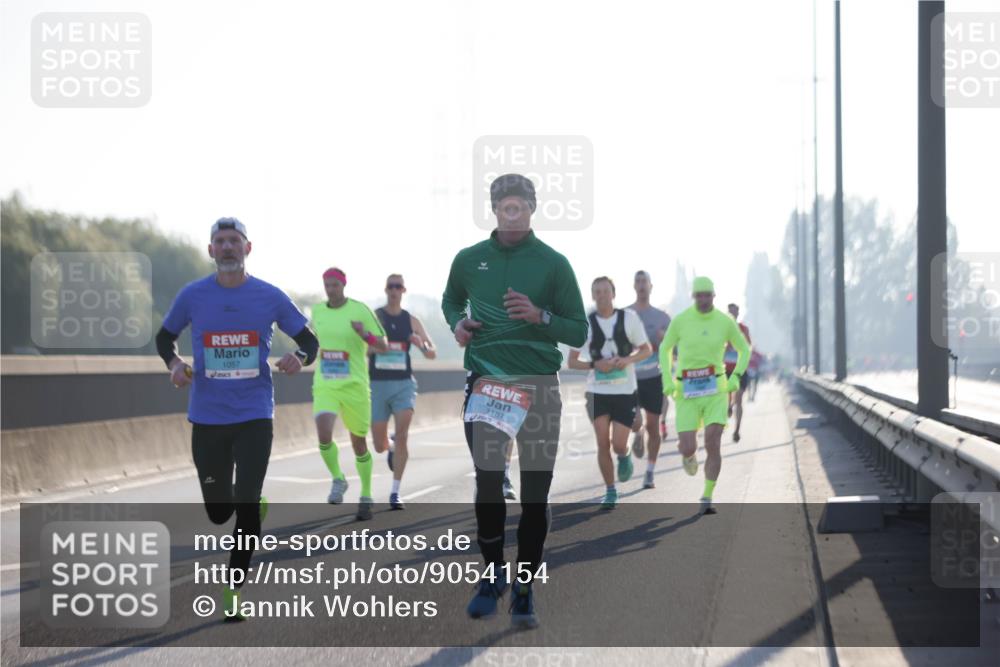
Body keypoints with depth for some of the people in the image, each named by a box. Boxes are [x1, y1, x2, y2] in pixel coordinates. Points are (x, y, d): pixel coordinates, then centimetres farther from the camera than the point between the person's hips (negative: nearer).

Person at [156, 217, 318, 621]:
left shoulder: (270, 297, -2)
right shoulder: (192, 296, 0)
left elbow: (309, 340, 6)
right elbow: (164, 337, 14)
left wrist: (300, 358, -17)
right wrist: (174, 363, -7)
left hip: (254, 416, -1)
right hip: (206, 417, 2)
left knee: (246, 505, -11)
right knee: (218, 512, 8)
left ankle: (234, 590, 3)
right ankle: (255, 508, 45)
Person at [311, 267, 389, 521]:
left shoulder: (360, 310, -5)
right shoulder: (317, 310, 7)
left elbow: (384, 347, -6)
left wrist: (365, 334, -22)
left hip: (354, 386, -2)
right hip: (324, 386, 2)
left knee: (359, 443, 7)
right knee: (323, 434, -22)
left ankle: (366, 496, 25)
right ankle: (338, 480, 4)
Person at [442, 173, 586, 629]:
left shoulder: (553, 263, -1)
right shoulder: (469, 260, 6)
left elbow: (579, 333, 0)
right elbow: (451, 301, 26)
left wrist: (539, 316, -17)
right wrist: (457, 324, 4)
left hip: (538, 387, -1)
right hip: (484, 384, 1)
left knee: (535, 493, 2)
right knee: (487, 483, 1)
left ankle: (524, 590, 13)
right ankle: (492, 574, 20)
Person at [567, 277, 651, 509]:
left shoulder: (629, 318, -2)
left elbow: (647, 349, 7)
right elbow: (572, 361, 2)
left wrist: (628, 359, -13)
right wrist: (595, 364, -16)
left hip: (625, 391, 0)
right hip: (597, 392, 1)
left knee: (618, 445, -5)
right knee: (603, 444, -3)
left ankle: (625, 457, 32)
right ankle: (610, 492, 12)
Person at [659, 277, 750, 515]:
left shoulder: (725, 321, -3)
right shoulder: (680, 320, -5)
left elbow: (744, 349, 12)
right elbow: (665, 348, 11)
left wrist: (736, 377, -2)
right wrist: (667, 381, -1)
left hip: (715, 390, 0)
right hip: (687, 392, 0)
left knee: (713, 445, -14)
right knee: (687, 448, -8)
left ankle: (707, 500, 0)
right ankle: (689, 455, 34)